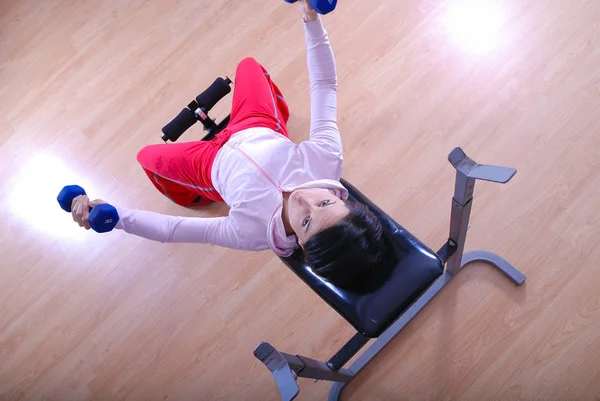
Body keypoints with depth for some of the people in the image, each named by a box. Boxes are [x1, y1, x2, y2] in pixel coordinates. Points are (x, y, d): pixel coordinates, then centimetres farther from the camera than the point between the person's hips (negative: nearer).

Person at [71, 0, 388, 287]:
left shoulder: (254, 231, -42)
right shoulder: (328, 163, -36)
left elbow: (171, 229, -32)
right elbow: (324, 83, -27)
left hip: (217, 160, -3)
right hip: (264, 132, 4)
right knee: (248, 64, 25)